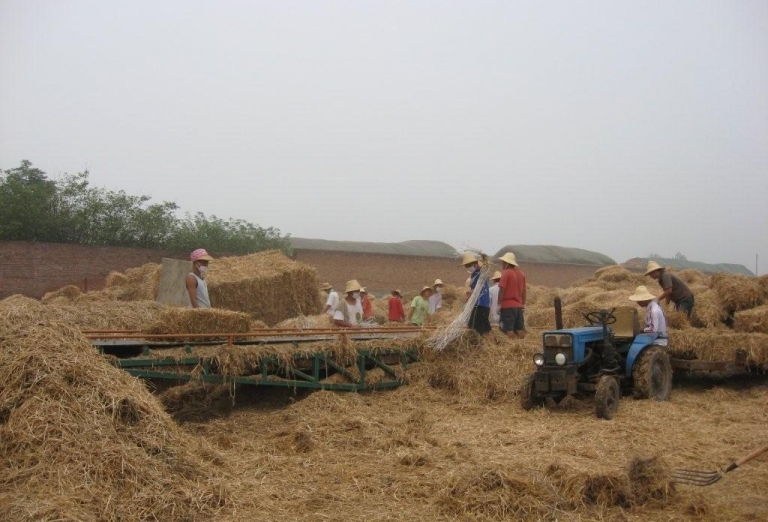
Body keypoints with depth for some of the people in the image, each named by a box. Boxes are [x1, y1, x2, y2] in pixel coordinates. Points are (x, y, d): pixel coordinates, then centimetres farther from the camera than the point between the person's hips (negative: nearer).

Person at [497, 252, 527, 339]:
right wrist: (523, 304, 20)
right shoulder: (521, 273, 10)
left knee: (508, 330, -4)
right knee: (520, 330, 8)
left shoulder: (506, 273, -9)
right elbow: (524, 291, 14)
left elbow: (502, 290, -13)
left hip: (507, 306, -7)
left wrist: (499, 304, -9)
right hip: (519, 306, 7)